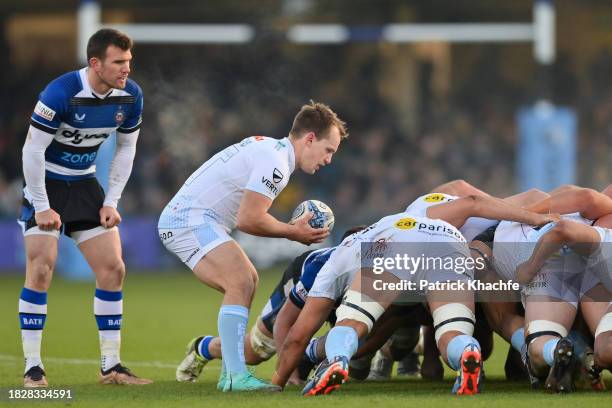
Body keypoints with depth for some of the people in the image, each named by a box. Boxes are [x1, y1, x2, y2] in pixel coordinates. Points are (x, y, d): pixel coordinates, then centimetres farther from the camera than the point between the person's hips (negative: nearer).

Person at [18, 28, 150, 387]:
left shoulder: (131, 95, -9)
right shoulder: (61, 92, -26)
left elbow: (126, 148, 5)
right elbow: (33, 150, -21)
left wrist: (111, 202, -1)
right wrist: (42, 207, -20)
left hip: (85, 183, 6)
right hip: (46, 184, -6)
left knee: (113, 270, -1)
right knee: (41, 270, -15)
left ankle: (111, 366, 7)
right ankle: (33, 367, -8)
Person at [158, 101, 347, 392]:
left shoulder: (267, 148, 16)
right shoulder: (276, 162, -17)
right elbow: (248, 220, -20)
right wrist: (292, 232, -5)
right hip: (189, 219, -11)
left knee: (247, 282, 14)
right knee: (241, 283, -21)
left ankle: (230, 372, 15)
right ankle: (236, 376, -27)